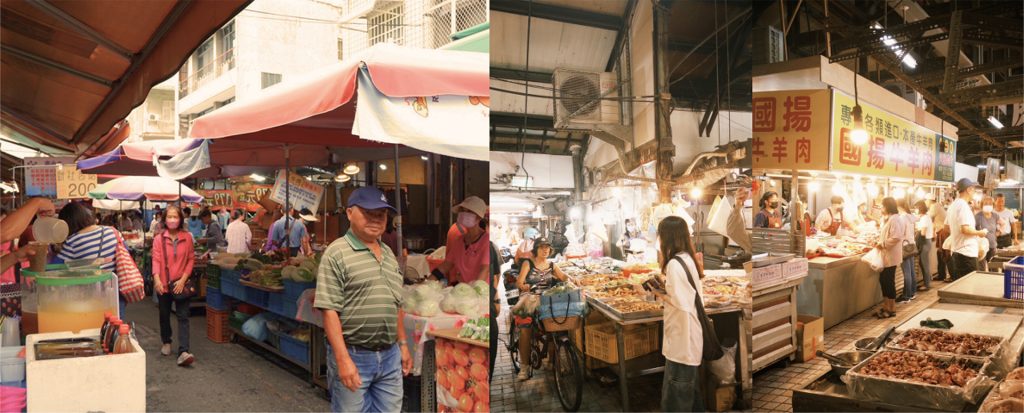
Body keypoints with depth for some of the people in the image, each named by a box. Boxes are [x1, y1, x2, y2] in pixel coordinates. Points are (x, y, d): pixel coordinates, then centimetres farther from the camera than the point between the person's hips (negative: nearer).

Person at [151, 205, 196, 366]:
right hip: (163, 284, 1)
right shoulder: (159, 238, -3)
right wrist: (156, 279, -23)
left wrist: (183, 279, -10)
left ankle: (183, 352, -15)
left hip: (181, 284, -1)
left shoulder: (187, 237, -2)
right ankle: (166, 342, 42)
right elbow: (156, 260, -8)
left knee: (183, 317, -9)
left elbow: (191, 259, -1)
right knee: (164, 315, 18)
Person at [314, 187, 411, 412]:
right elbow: (330, 310, -15)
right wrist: (343, 359, -21)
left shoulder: (389, 254, 12)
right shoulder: (337, 253, -10)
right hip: (352, 355, -6)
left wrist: (403, 344, 16)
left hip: (389, 355, 6)